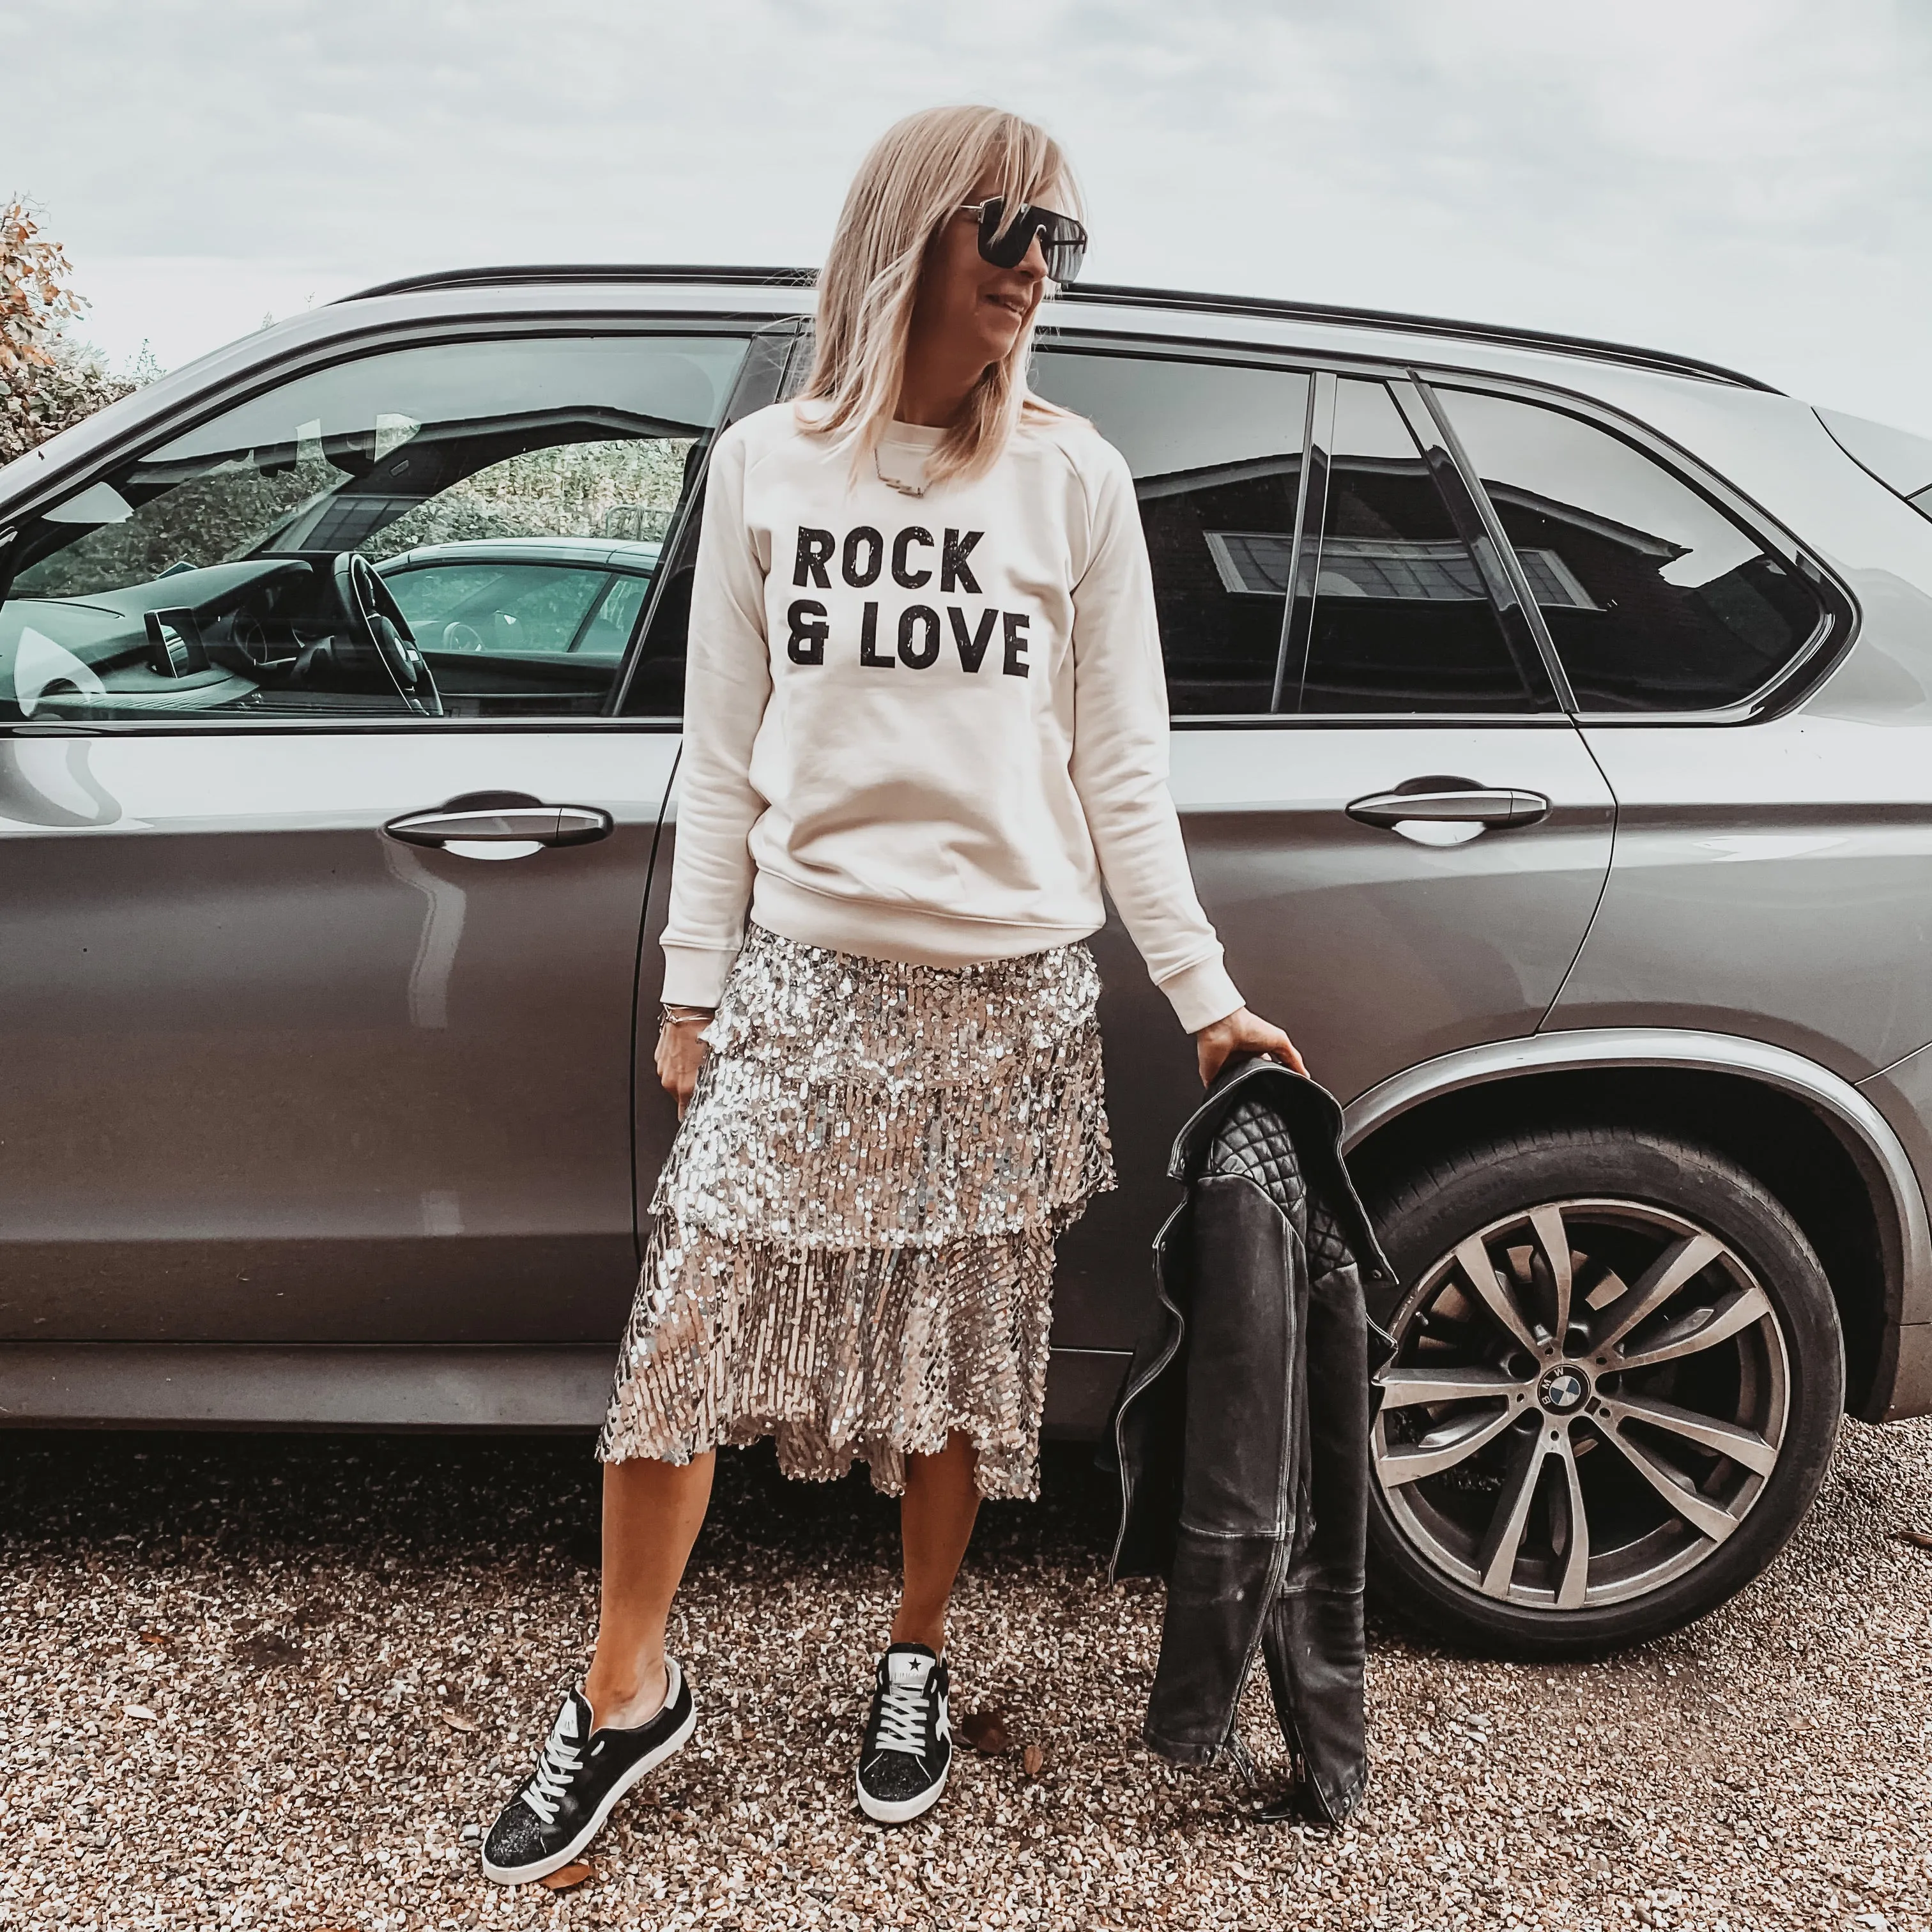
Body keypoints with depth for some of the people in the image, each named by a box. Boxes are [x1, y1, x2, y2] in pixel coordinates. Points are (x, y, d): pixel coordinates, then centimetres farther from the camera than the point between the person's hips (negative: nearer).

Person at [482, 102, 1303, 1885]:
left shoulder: (1072, 477, 3)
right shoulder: (767, 466, 4)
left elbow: (1123, 767, 3)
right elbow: (724, 758, 6)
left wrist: (1204, 994, 1)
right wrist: (695, 987, 5)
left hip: (1008, 995, 0)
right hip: (805, 979, 1)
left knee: (964, 1351, 9)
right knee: (685, 1325, -1)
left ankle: (917, 1662, 32)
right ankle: (628, 1694, 19)